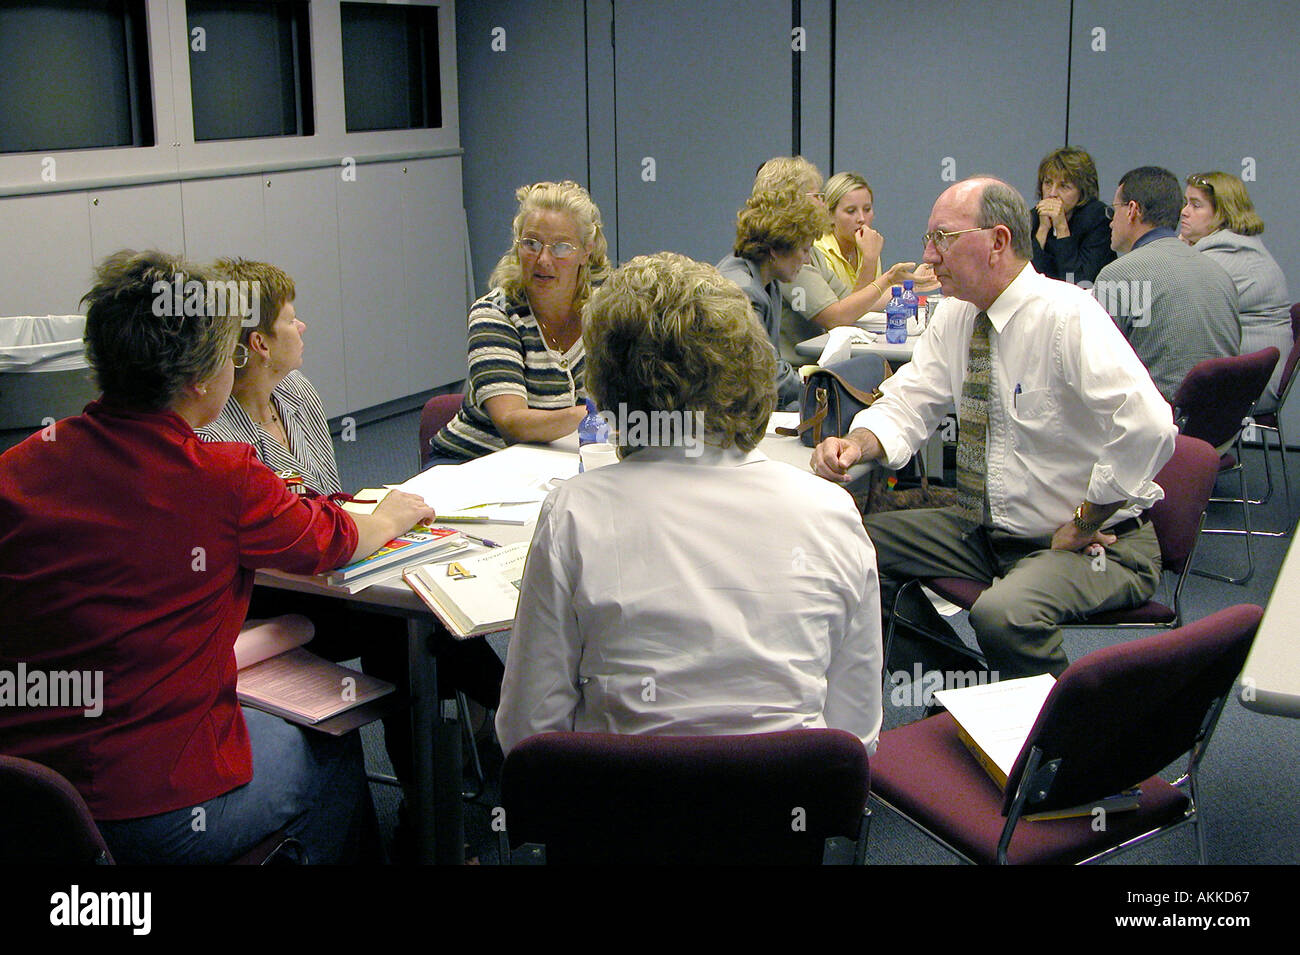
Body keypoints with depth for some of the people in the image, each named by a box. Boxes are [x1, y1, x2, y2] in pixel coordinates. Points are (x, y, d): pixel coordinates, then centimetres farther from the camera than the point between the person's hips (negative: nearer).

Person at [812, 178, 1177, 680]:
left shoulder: (1068, 316, -21)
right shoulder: (955, 316, 3)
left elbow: (1148, 429, -31)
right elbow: (908, 403, 7)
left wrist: (1081, 525, -20)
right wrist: (856, 445, -16)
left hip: (1092, 543, -8)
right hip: (984, 529, 8)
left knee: (1002, 613, -35)